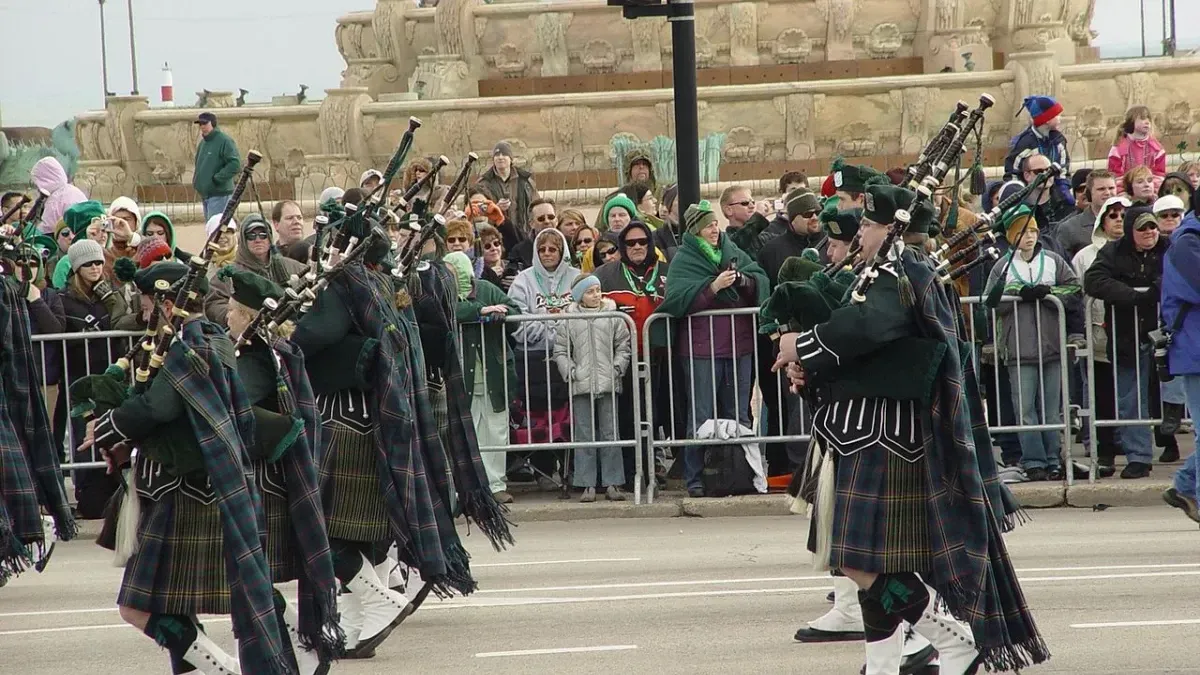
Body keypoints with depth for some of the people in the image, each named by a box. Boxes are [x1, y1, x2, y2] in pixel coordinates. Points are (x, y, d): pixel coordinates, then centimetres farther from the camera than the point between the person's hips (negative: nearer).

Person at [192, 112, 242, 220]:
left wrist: (217, 179, -20)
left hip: (219, 195, -9)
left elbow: (235, 164, -20)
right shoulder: (203, 143, 15)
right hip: (205, 194, 9)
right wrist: (196, 179, 11)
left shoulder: (224, 141, -11)